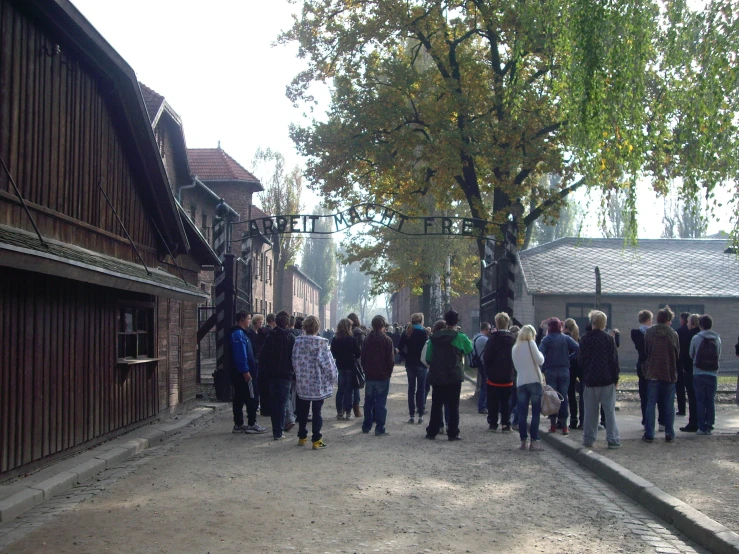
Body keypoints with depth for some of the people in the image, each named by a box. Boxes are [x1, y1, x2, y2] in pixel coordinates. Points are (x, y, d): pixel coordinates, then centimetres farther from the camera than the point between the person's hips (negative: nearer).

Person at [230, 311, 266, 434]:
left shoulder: (238, 333, 17)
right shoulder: (239, 334, -15)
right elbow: (241, 354, -22)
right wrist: (245, 371, -23)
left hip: (238, 373, 10)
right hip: (244, 373, -10)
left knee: (239, 399, 12)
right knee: (252, 398, -4)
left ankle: (238, 424, 17)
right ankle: (251, 425, -1)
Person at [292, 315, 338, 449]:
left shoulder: (298, 341, -7)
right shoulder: (321, 343, -13)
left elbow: (294, 360, -4)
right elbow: (328, 362, -11)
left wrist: (298, 375, 9)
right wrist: (332, 377, 2)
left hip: (302, 383, 2)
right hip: (319, 383, -2)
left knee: (303, 411, 16)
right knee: (317, 412, 4)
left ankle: (302, 437, 25)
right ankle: (316, 440, 5)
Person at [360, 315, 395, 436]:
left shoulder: (367, 340, 2)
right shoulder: (387, 340, -10)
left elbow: (363, 358, 7)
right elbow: (391, 360, -10)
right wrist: (389, 372, 5)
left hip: (369, 376, 4)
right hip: (383, 376, -4)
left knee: (368, 402, 13)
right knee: (381, 403, -1)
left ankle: (367, 426, 19)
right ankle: (380, 428, -2)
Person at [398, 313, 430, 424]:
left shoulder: (406, 333, 3)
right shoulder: (423, 333, -9)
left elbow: (400, 347, -2)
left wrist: (407, 356, 8)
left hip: (410, 364, 3)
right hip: (421, 364, -3)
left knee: (411, 389, 9)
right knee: (421, 389, 4)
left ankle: (412, 416, 8)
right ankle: (420, 416, 3)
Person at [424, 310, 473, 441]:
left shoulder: (434, 337, 2)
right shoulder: (460, 337, -9)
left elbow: (428, 357, 4)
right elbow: (469, 349, 10)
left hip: (437, 376, 3)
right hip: (454, 376, -3)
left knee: (436, 404, 10)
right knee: (453, 405, 3)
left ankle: (432, 431, 14)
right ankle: (452, 433, 4)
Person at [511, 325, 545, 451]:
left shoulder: (515, 348, 14)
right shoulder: (531, 344, -3)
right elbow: (540, 360, -6)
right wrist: (540, 354, 11)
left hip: (520, 382, 5)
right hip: (534, 381, -5)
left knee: (522, 413, 4)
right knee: (535, 412, -1)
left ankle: (523, 441, 4)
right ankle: (534, 441, -4)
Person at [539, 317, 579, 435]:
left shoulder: (546, 340, -4)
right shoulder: (566, 338, 2)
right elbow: (578, 349, -9)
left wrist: (544, 366, -2)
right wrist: (568, 358, 2)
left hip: (550, 371, -1)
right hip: (564, 371, 1)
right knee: (563, 397, 5)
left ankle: (553, 425, 7)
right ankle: (564, 426, 4)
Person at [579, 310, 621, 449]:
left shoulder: (585, 339, 0)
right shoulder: (609, 338, -5)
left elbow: (581, 359, 5)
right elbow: (614, 360, -4)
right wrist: (616, 378, 4)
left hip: (590, 380, 2)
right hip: (607, 380, -2)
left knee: (590, 411, 8)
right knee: (609, 411, 2)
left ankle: (588, 439, 10)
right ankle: (612, 439, 1)